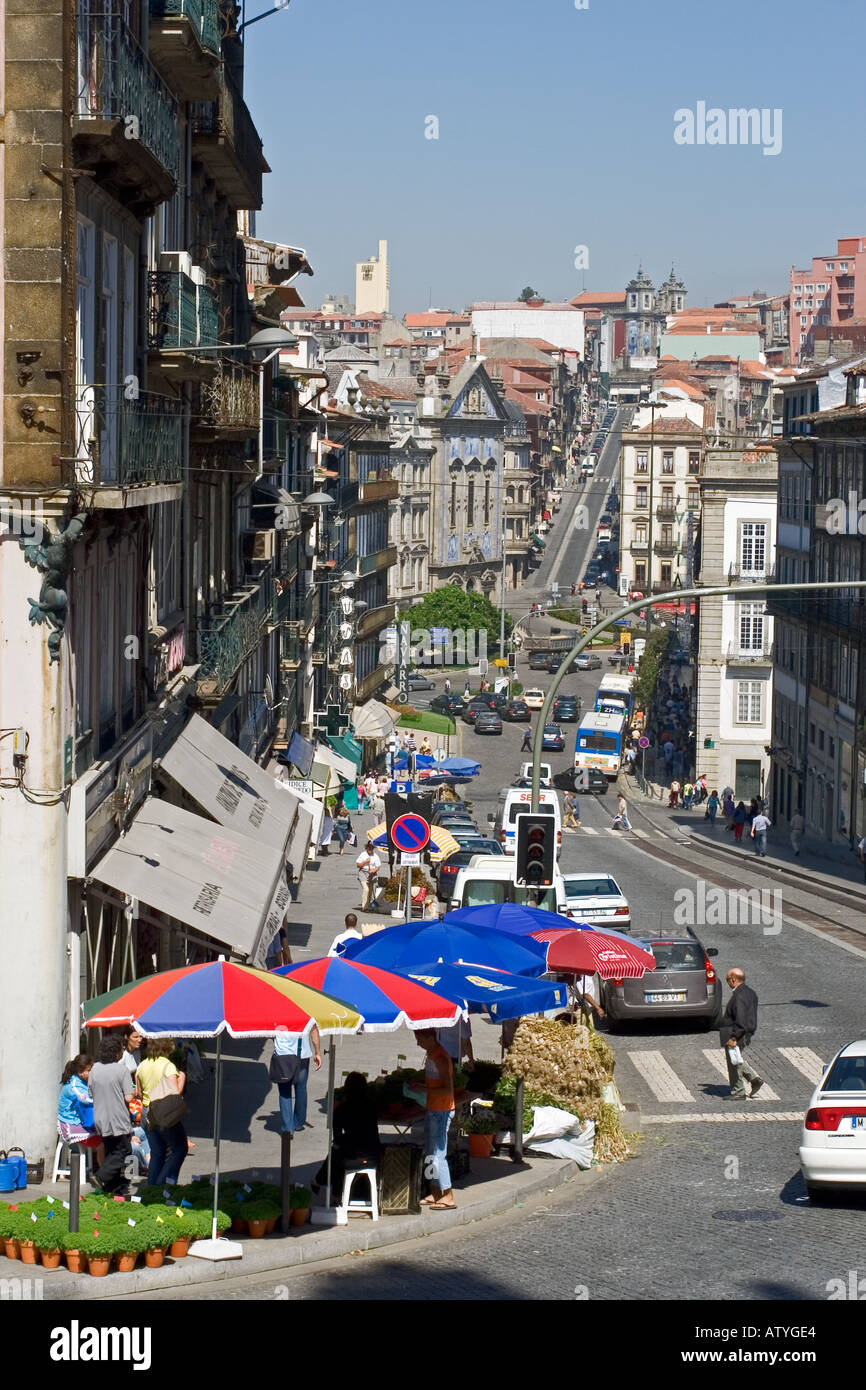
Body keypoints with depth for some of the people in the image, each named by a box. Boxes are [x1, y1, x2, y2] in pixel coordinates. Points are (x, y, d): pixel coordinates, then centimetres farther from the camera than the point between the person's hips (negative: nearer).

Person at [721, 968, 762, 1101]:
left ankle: (738, 1093, 14)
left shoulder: (739, 996, -25)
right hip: (748, 1033, 10)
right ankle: (755, 1079, 21)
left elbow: (740, 1020, -29)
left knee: (734, 1064, 4)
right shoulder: (750, 993, 7)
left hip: (736, 1036, -10)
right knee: (737, 1060, 25)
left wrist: (733, 1038, -25)